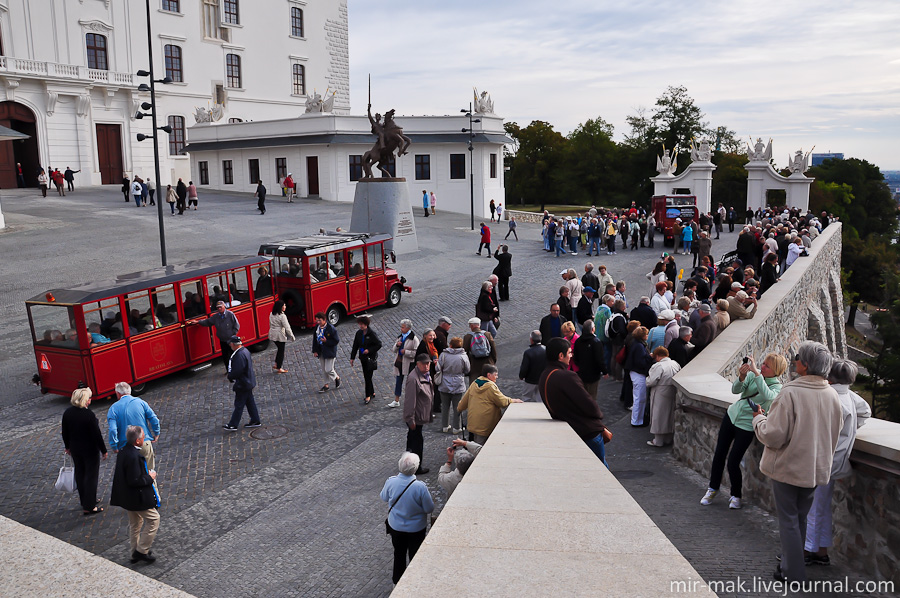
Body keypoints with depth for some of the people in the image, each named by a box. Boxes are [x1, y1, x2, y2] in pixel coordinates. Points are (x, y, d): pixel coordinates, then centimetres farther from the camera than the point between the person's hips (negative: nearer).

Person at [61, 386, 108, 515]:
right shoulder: (89, 415, -24)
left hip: (75, 449, 6)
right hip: (90, 450, -6)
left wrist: (67, 447, 22)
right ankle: (89, 506, 7)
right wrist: (103, 450, -9)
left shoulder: (67, 413, -5)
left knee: (80, 474, 20)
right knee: (91, 475, 4)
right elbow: (97, 434, -20)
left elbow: (65, 433, 7)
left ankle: (85, 500, 35)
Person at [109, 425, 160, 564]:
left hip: (127, 496, 10)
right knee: (153, 518, 3)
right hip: (138, 497, -10)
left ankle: (135, 553, 31)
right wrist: (150, 477, -14)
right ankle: (142, 551, 7)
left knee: (135, 523, 21)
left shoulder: (123, 451, 3)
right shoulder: (134, 456, -29)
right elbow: (135, 481, -28)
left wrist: (146, 474, 8)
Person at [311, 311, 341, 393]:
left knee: (328, 369, -6)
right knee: (324, 369, 12)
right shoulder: (317, 327, 0)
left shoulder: (331, 329, -18)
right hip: (320, 351, 6)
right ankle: (326, 385, 24)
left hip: (329, 352, -6)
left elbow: (336, 341, -15)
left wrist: (326, 342, -25)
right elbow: (314, 340, 8)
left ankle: (337, 378, 24)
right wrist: (315, 351, 4)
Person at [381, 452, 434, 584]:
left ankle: (398, 577, 44)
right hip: (415, 528, -3)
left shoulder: (391, 482, -23)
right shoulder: (420, 487, -31)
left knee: (399, 552, 26)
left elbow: (384, 498, -2)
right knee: (415, 554, 20)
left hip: (395, 526, 3)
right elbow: (430, 509, -19)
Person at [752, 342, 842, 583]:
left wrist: (759, 418, -5)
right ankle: (791, 562, 33)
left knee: (788, 520, 6)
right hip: (816, 469, 6)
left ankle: (794, 574, 13)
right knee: (800, 518, 20)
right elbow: (835, 433, 11)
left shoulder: (790, 393, -23)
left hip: (788, 468, -6)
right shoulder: (832, 394, -1)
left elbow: (773, 436, -24)